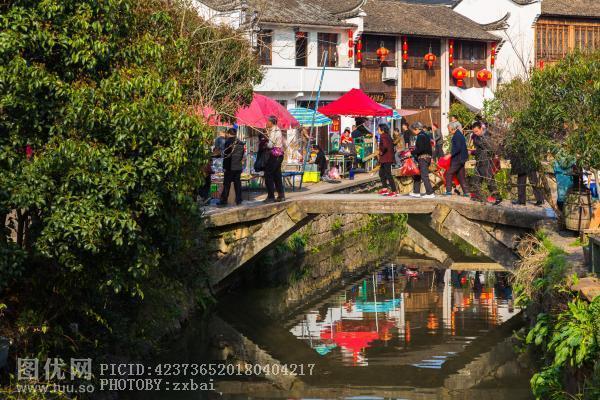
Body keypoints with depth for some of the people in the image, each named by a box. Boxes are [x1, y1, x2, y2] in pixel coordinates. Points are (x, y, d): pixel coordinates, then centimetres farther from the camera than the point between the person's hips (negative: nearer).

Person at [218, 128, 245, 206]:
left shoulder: (228, 142, -10)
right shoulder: (241, 143, 7)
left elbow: (226, 156, -11)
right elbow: (242, 155, 12)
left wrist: (224, 167, -9)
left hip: (230, 167, -5)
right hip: (238, 167, 5)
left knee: (227, 184, -1)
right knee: (237, 183, 9)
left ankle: (224, 200, -1)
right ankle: (238, 200, 10)